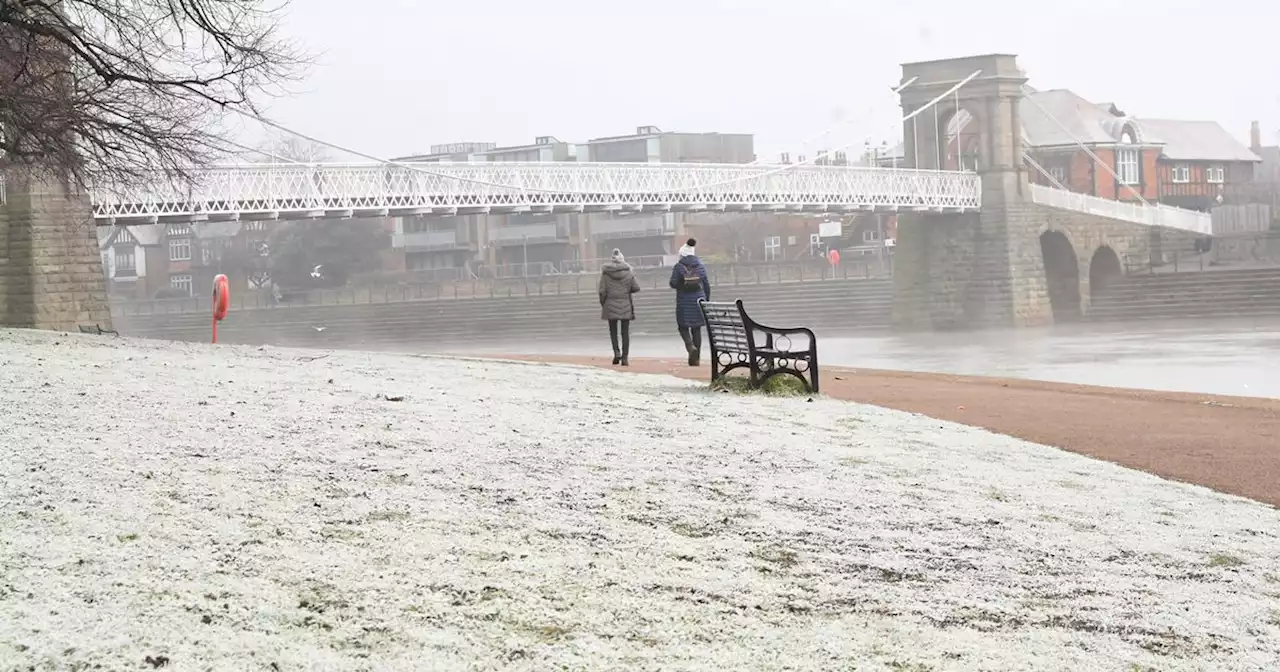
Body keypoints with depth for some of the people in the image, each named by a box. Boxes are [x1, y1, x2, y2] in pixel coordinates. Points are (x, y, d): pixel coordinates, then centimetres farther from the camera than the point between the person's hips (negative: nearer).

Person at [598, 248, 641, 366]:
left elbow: (602, 291, -7)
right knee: (625, 332, 5)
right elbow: (636, 288, -1)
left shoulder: (606, 273, -4)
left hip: (611, 305, 0)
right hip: (625, 305, 0)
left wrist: (602, 303, 8)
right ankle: (625, 358, 1)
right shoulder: (628, 272, -2)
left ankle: (617, 352, -3)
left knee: (613, 330, 14)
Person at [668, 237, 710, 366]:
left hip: (684, 300, -3)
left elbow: (673, 284, -9)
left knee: (683, 327, 8)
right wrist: (707, 301, 14)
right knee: (697, 329, 9)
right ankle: (696, 358, 8)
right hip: (698, 300, 3)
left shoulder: (678, 266, -6)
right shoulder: (700, 266, 5)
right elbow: (706, 285, 6)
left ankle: (691, 347, -20)